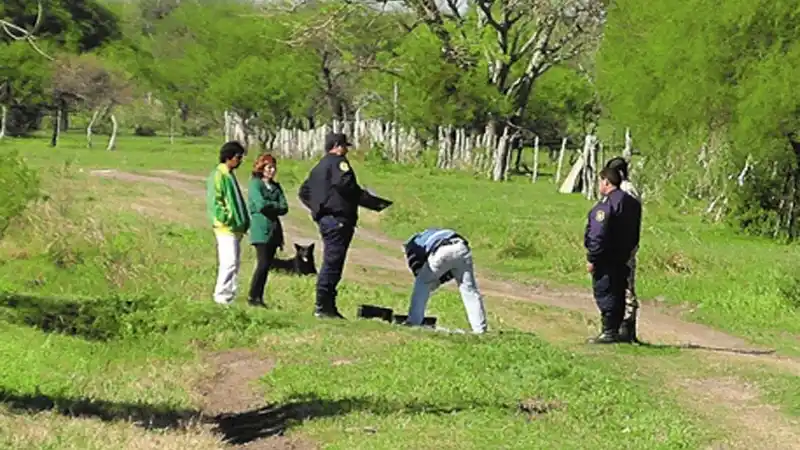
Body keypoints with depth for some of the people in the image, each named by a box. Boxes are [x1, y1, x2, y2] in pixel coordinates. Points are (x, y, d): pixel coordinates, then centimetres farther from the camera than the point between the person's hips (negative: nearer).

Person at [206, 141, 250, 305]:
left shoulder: (230, 175, 19)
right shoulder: (218, 175, -10)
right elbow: (214, 201, -16)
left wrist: (244, 221, 16)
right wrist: (227, 219, -17)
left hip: (236, 228, 10)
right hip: (226, 228, -10)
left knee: (233, 264, 10)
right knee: (229, 262, -14)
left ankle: (229, 295, 15)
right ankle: (221, 297, -11)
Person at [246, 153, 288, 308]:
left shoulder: (276, 186, 17)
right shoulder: (255, 184, -2)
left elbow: (284, 208, 6)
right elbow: (261, 205, -15)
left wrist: (269, 206, -9)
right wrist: (276, 205, -1)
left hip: (274, 230, 6)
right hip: (261, 230, -6)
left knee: (267, 265, 4)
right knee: (263, 264, -12)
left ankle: (259, 297, 7)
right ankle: (253, 296, -4)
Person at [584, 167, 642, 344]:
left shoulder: (607, 203, -18)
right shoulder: (631, 202, 13)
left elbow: (599, 234, -21)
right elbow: (635, 232, 18)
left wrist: (592, 258, -17)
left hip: (606, 258, -9)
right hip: (623, 258, 9)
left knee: (604, 293, -5)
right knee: (618, 294, 13)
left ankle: (609, 332, -5)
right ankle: (616, 329, 18)